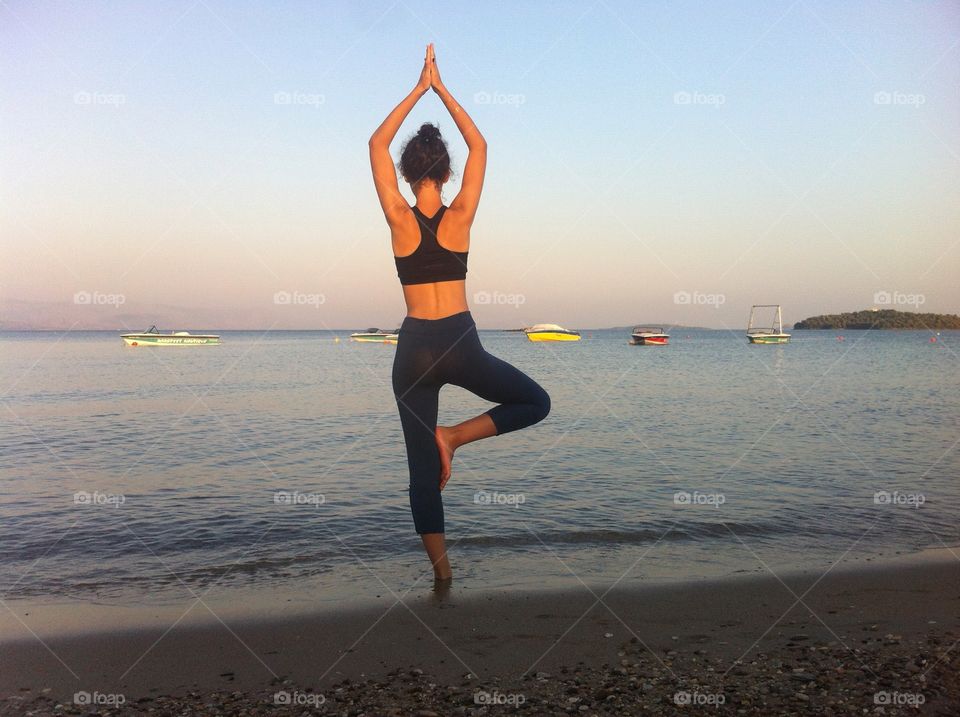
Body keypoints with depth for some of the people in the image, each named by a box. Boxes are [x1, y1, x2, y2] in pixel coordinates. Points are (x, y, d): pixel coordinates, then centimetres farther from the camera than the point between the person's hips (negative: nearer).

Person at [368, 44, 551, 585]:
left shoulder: (400, 221, -2)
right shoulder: (459, 217, -3)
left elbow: (377, 144, 8)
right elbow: (480, 146, 9)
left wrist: (418, 90, 13)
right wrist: (441, 88, 14)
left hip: (414, 348, 2)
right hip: (460, 345, -2)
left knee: (422, 464, 10)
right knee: (535, 402, 19)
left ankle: (441, 569, 10)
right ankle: (454, 436, 0)